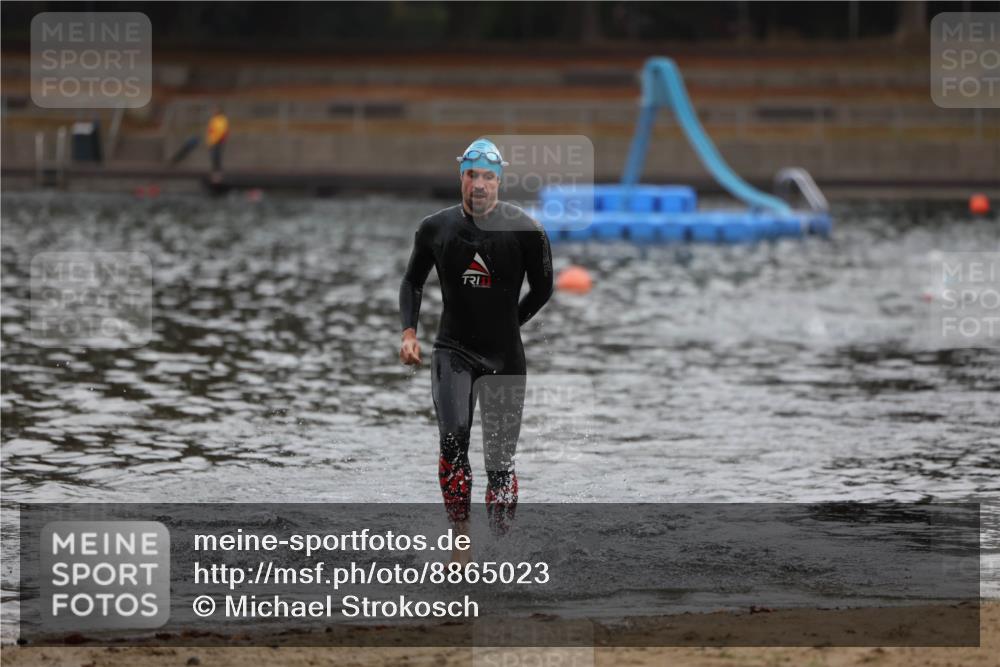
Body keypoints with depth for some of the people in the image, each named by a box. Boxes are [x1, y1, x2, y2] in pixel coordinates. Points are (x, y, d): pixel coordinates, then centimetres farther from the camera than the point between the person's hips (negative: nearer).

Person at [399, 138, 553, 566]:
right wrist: (409, 332, 5)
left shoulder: (524, 230, -6)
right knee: (453, 442, -18)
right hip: (452, 351, 1)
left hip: (504, 358, -1)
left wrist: (506, 325, 9)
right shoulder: (435, 228, 2)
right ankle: (461, 539, -10)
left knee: (500, 460, -1)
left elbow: (542, 289, 7)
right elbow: (413, 281, 17)